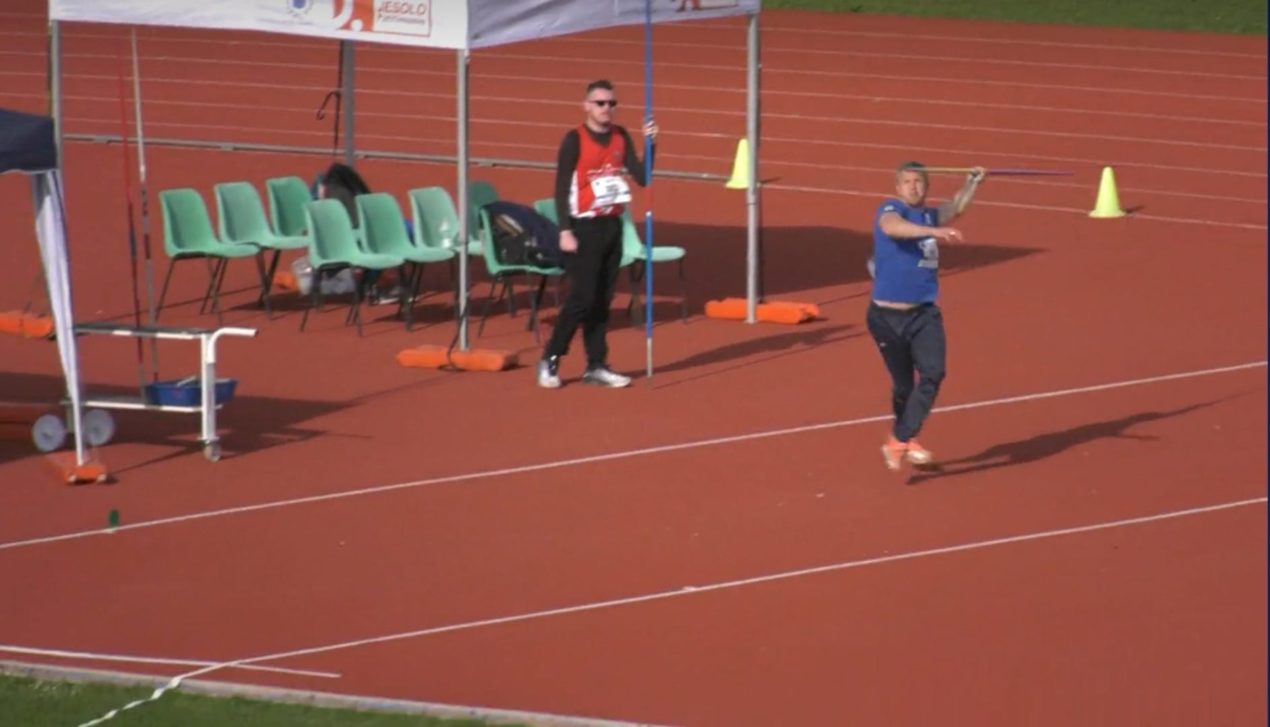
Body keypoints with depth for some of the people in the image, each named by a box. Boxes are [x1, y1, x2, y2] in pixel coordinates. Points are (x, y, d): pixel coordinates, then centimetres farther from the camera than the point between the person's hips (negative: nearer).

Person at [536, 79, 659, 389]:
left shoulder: (621, 137, 7)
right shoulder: (575, 140, -9)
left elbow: (642, 178, 2)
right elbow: (561, 188, -10)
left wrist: (650, 145, -11)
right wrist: (565, 231, -17)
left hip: (612, 225, 6)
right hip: (585, 227, -6)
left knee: (602, 300, 7)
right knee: (582, 297, -10)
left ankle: (596, 366, 11)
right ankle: (550, 360, 0)